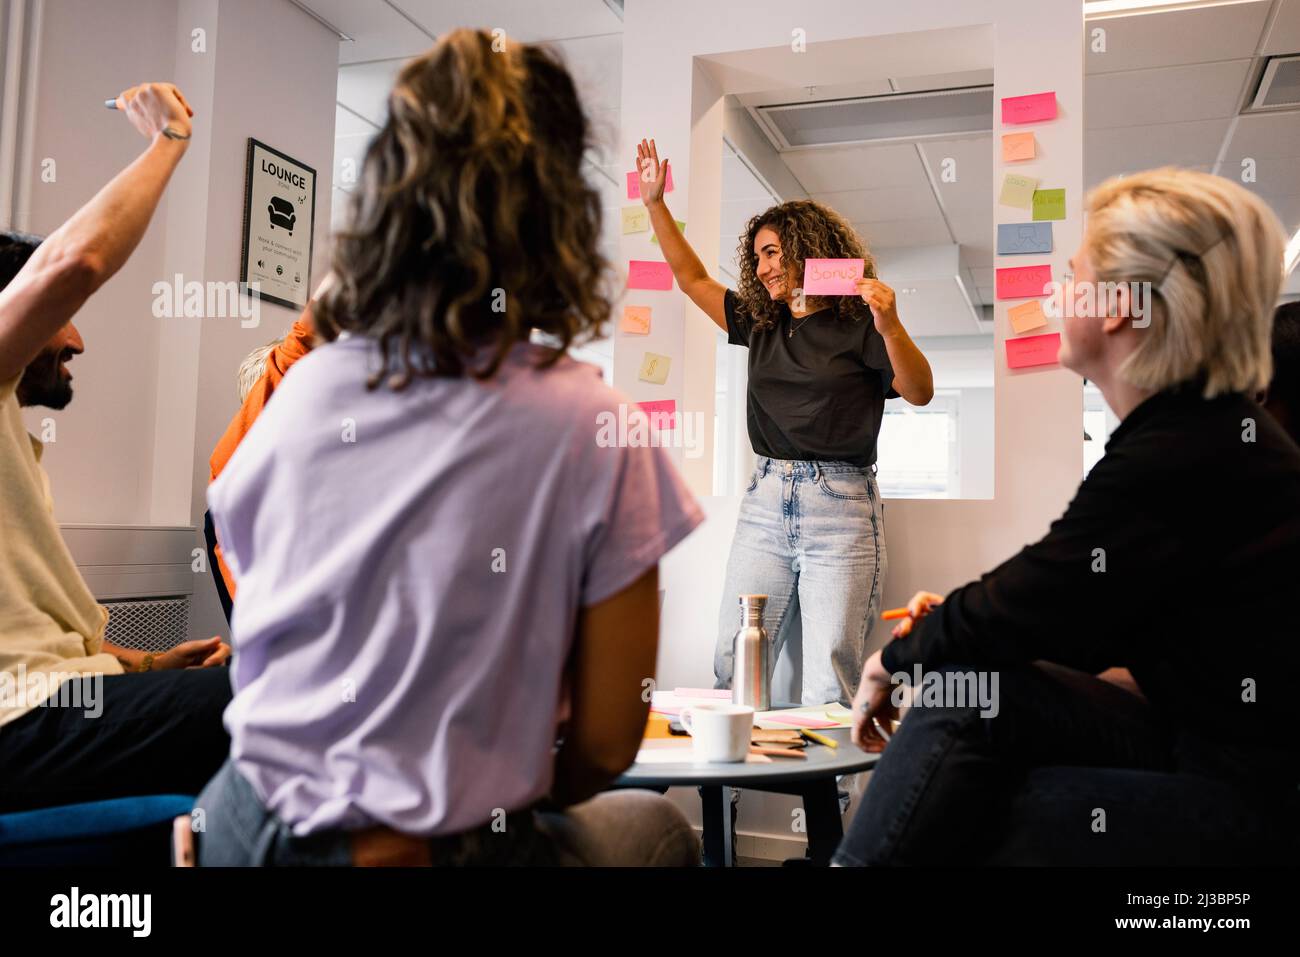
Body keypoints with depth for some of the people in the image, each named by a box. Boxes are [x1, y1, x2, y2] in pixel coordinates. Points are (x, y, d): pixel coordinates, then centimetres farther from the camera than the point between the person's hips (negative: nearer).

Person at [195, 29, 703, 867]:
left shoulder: (301, 389, -6)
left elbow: (258, 650, 7)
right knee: (659, 826, 25)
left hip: (246, 827, 4)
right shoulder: (590, 427, -18)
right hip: (447, 848, -4)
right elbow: (604, 746, -11)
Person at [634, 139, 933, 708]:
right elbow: (692, 279, 23)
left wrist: (890, 327, -28)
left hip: (839, 509, -5)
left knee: (829, 685, -7)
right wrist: (654, 203, 19)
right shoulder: (760, 324, 15)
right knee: (732, 664, 2)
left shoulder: (855, 326, -1)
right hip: (765, 503, 5)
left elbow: (919, 393, -11)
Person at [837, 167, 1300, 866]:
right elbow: (1090, 624, 11)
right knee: (964, 683, -9)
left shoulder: (1178, 461, -24)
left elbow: (1028, 598, -18)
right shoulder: (1202, 431, 7)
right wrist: (951, 626, 2)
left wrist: (896, 656, -1)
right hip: (1203, 743, 8)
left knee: (964, 685, -17)